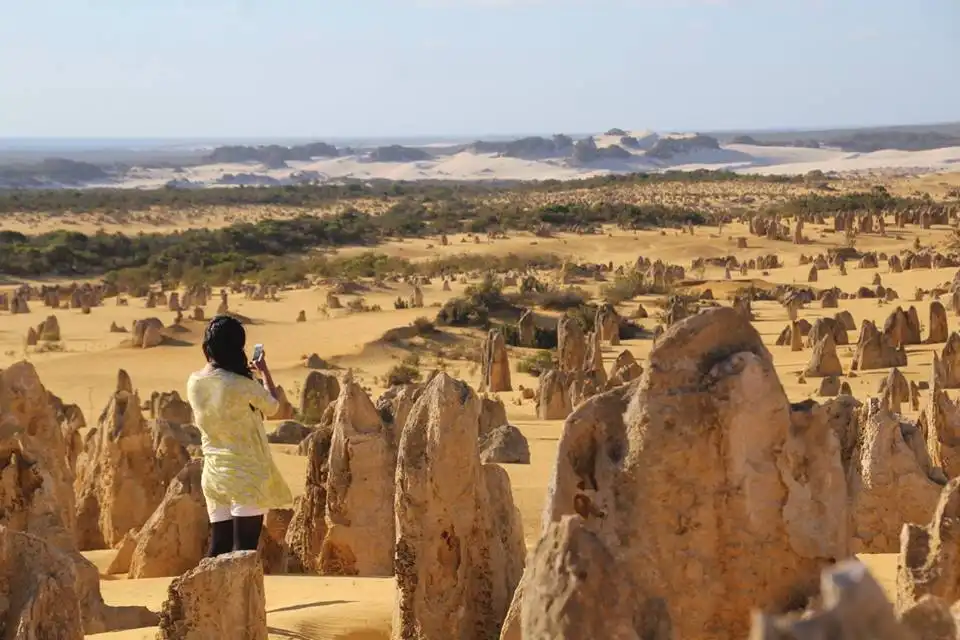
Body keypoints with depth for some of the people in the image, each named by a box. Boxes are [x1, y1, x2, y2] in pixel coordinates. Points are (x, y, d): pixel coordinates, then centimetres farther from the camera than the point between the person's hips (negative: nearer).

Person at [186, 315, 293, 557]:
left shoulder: (194, 383, 0)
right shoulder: (242, 385, -19)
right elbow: (272, 406, 0)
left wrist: (246, 372, 22)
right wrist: (265, 371, 15)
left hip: (213, 472, 7)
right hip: (245, 474, -6)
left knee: (218, 548, 11)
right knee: (244, 551, -4)